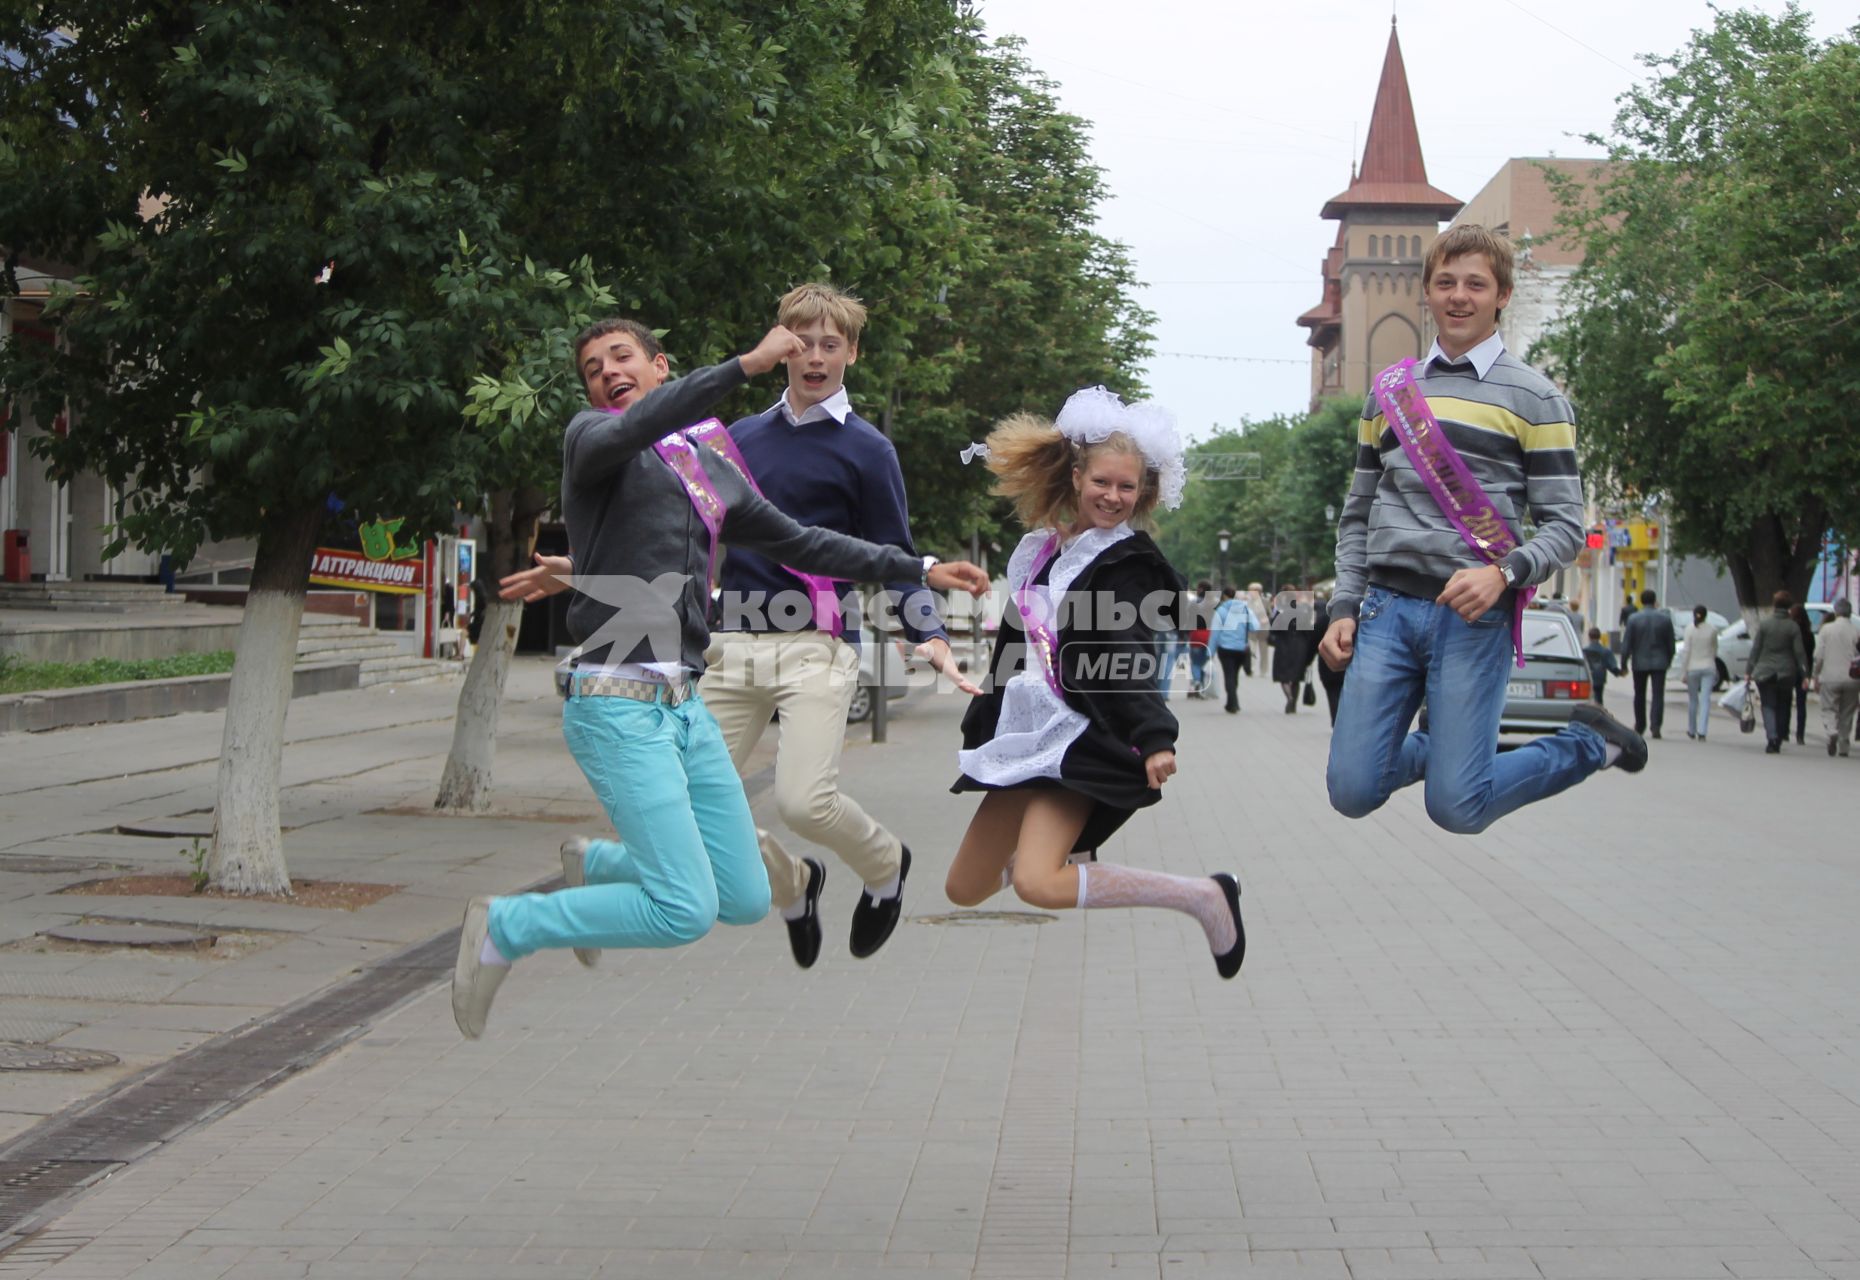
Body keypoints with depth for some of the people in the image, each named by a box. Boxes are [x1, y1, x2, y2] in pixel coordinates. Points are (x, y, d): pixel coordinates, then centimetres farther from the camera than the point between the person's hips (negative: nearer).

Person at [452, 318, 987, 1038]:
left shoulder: (712, 471, 20)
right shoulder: (591, 438, -1)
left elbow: (800, 543, 28)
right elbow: (628, 431, -26)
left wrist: (920, 570, 27)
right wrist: (748, 364, -31)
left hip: (685, 706, 8)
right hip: (618, 703, -7)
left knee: (744, 900, 9)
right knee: (684, 913, -15)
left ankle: (601, 865, 34)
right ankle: (502, 929, 3)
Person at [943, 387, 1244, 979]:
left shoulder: (1129, 563, -8)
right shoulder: (1041, 548, 12)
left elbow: (1127, 665, -22)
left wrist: (1155, 739, -38)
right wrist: (979, 732, 26)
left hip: (1081, 738, -7)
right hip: (1023, 732, 8)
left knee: (1037, 885, -27)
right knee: (963, 889, 11)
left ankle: (1205, 896, -14)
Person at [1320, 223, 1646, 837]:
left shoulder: (1533, 398, 2)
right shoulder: (1390, 390, 15)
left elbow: (1564, 525, -1)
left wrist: (1504, 573, -19)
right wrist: (1344, 608, 9)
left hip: (1473, 615, -4)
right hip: (1387, 608, 4)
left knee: (1457, 810, -9)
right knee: (1353, 792, -5)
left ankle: (1590, 742, 16)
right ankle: (1441, 748, 27)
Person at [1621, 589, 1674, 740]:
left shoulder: (1633, 618, -7)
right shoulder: (1665, 618, -3)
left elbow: (1627, 643, -7)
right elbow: (1671, 643, 3)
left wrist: (1624, 664, 0)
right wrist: (1669, 659, 18)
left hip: (1639, 662, 0)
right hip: (1659, 663, 0)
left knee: (1640, 695, 15)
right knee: (1658, 695, -3)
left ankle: (1640, 726, 25)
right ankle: (1656, 725, -18)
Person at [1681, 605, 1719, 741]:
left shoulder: (1690, 629, -7)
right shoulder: (1712, 629, -1)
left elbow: (1687, 651, -8)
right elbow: (1715, 649, 9)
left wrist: (1685, 671, -3)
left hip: (1693, 668, -1)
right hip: (1708, 667, 1)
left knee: (1693, 699, 12)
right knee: (1705, 699, -2)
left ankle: (1692, 730, 22)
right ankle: (1702, 731, -12)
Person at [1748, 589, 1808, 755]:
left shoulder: (1764, 624, -4)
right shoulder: (1793, 626, -4)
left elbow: (1755, 648, -2)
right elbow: (1799, 652, -4)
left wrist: (1751, 670, 3)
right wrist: (1805, 674, -1)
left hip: (1765, 671, -1)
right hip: (1786, 673, 1)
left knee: (1768, 706, 1)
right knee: (1782, 707, 13)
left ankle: (1772, 738, -20)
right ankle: (1778, 742, 15)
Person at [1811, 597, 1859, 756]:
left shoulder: (1827, 629, -3)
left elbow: (1819, 655, -3)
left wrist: (1816, 677, 5)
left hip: (1830, 677, -1)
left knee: (1829, 709, 5)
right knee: (1847, 713, 11)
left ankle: (1832, 732, -22)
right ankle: (1844, 746, 12)